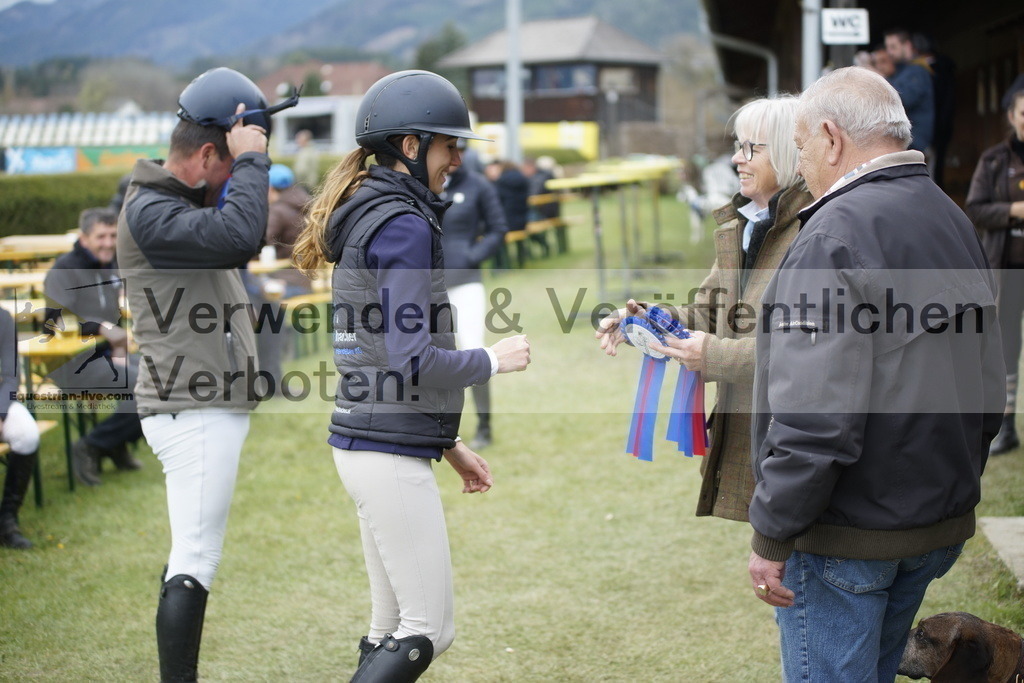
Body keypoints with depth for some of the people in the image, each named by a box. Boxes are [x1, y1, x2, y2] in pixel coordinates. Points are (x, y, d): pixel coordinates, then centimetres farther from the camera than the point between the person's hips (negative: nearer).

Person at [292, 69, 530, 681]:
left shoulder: (369, 217, 17)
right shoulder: (405, 225, -14)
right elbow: (414, 361, -21)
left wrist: (451, 445, 22)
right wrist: (493, 360, -4)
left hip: (365, 441, 10)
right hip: (391, 453, -10)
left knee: (391, 629, 13)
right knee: (430, 630, -4)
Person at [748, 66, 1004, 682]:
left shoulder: (837, 232, -19)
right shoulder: (957, 223, 11)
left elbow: (814, 413, -25)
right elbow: (988, 393, 17)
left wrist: (771, 536, -18)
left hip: (848, 532, -9)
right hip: (941, 524, 9)